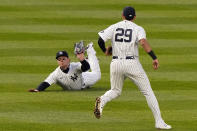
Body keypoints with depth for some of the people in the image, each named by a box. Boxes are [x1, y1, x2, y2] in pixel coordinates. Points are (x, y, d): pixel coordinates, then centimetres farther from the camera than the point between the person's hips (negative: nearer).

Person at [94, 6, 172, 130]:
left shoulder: (114, 27, 8)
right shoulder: (138, 29, 0)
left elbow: (100, 40, 0)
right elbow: (143, 42, -19)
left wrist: (105, 50, 20)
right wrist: (155, 58, -22)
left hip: (116, 64, 3)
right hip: (132, 64, -3)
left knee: (115, 91, 21)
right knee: (148, 92, 6)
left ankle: (102, 100, -13)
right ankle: (159, 122, 0)